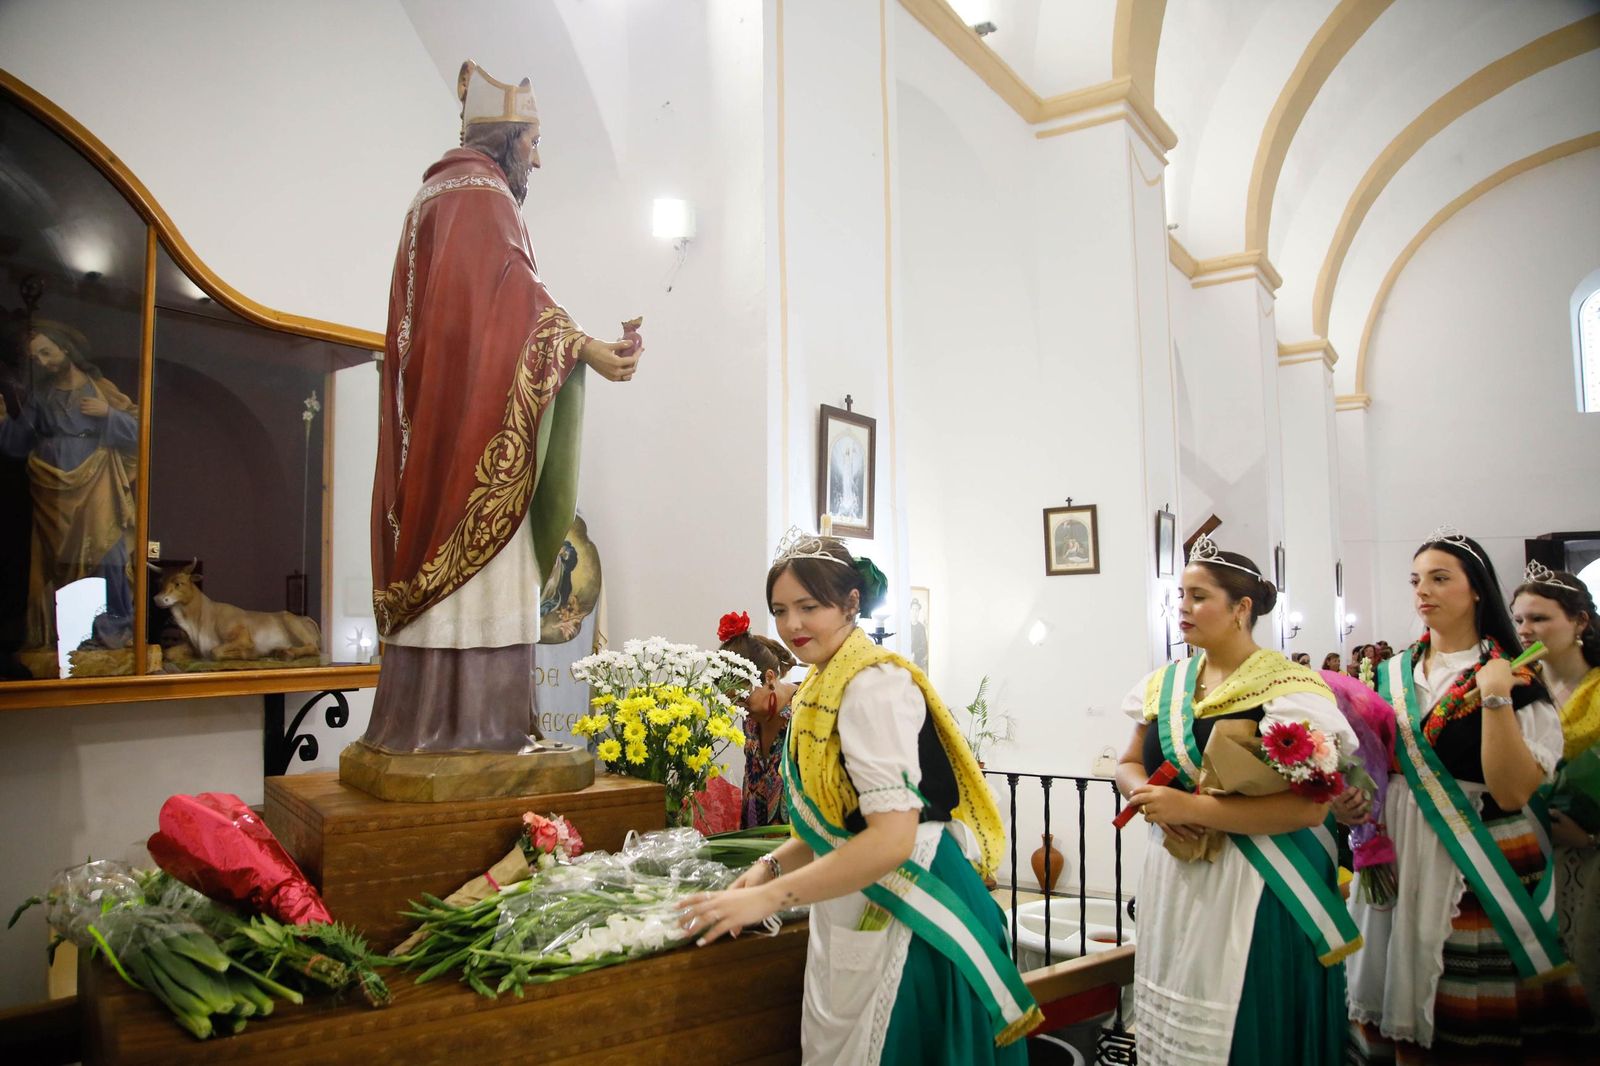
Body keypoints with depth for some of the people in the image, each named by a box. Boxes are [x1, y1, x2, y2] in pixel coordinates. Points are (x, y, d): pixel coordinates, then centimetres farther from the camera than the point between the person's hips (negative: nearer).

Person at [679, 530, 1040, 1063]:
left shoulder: (873, 686, -19)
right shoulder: (822, 688, 9)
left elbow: (892, 838, -26)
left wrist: (769, 897, -23)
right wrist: (772, 865, 3)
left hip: (901, 920, -9)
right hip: (853, 919, 9)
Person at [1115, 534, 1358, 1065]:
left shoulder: (1287, 686, -12)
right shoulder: (1165, 682, 8)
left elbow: (1309, 805, -20)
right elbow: (1129, 765, 16)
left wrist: (1192, 808, -23)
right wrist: (1149, 798, -8)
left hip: (1257, 888, -6)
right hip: (1174, 880, 6)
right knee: (1172, 1021, 14)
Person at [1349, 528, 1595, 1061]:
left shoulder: (1516, 679, -6)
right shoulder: (1393, 675, 7)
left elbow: (1511, 792, -18)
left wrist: (1495, 698, -24)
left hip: (1480, 867, -4)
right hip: (1400, 860, 4)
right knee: (1407, 1011, 10)